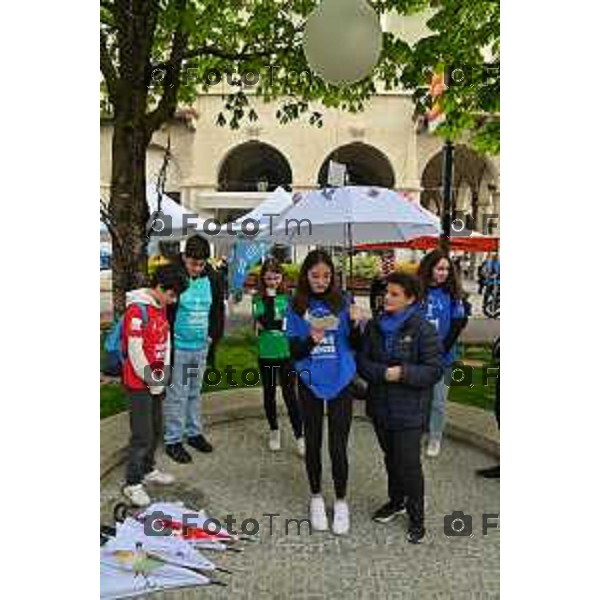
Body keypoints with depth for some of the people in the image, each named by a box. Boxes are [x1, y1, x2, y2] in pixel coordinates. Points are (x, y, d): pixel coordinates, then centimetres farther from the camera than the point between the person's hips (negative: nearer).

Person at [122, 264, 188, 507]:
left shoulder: (161, 307, 7)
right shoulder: (137, 310, -20)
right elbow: (135, 351, -22)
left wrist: (162, 374, 6)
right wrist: (152, 381, -14)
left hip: (156, 381, 8)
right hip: (139, 383, -8)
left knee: (155, 430, 18)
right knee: (143, 435, -3)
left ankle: (147, 469, 36)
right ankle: (132, 484, 12)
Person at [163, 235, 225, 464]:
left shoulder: (211, 279, 1)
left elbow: (217, 309, 14)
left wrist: (213, 334, 6)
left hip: (201, 347, 5)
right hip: (178, 347, -5)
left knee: (195, 392, 18)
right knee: (176, 395, 3)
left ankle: (194, 432, 32)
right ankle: (173, 441, 16)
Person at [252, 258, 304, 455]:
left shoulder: (288, 296, -3)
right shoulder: (258, 299, -2)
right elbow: (265, 321, -14)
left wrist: (268, 325, -13)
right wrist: (270, 297, -17)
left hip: (286, 352, -1)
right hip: (266, 354, 1)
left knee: (290, 394, 2)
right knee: (269, 393, 15)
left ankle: (299, 436, 11)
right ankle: (274, 431, 32)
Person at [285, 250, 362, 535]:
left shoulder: (342, 302, -3)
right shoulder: (296, 307, -4)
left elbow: (355, 346, -1)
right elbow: (294, 351, -4)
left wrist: (355, 324, -20)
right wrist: (310, 340, -24)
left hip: (341, 381, 0)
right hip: (310, 382, 1)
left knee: (338, 446, 3)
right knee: (313, 442, 13)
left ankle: (341, 501, 24)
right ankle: (316, 497, 34)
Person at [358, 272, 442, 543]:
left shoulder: (423, 330, -14)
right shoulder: (375, 325, 2)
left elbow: (434, 370, -14)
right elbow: (362, 361, 0)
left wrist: (403, 373, -25)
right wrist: (383, 373, -18)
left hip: (409, 411, -5)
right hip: (380, 406, 5)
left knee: (409, 464, 2)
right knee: (391, 458, 22)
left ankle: (416, 517, 24)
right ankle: (396, 501, 43)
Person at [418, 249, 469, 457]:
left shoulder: (453, 294, -1)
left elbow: (457, 325, -2)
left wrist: (441, 350, -8)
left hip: (442, 357, 0)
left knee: (438, 401, 8)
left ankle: (435, 438, 25)